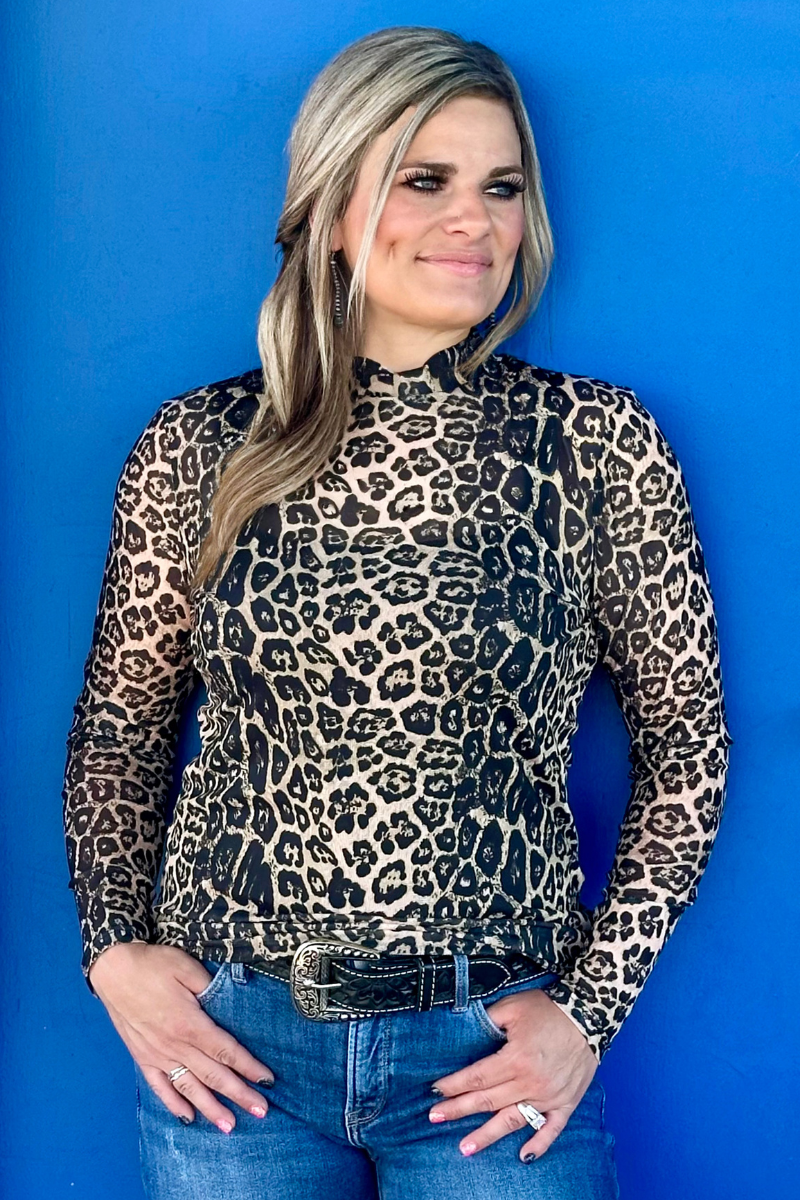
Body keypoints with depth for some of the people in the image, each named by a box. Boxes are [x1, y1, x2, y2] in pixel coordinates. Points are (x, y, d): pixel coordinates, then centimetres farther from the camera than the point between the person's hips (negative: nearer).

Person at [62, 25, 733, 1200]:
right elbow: (120, 722, 8)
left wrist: (593, 1005, -5)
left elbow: (686, 740, 0)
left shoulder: (600, 442, -5)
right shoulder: (200, 444, -2)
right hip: (228, 1037, 2)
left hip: (497, 1049, -1)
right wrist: (117, 946, -3)